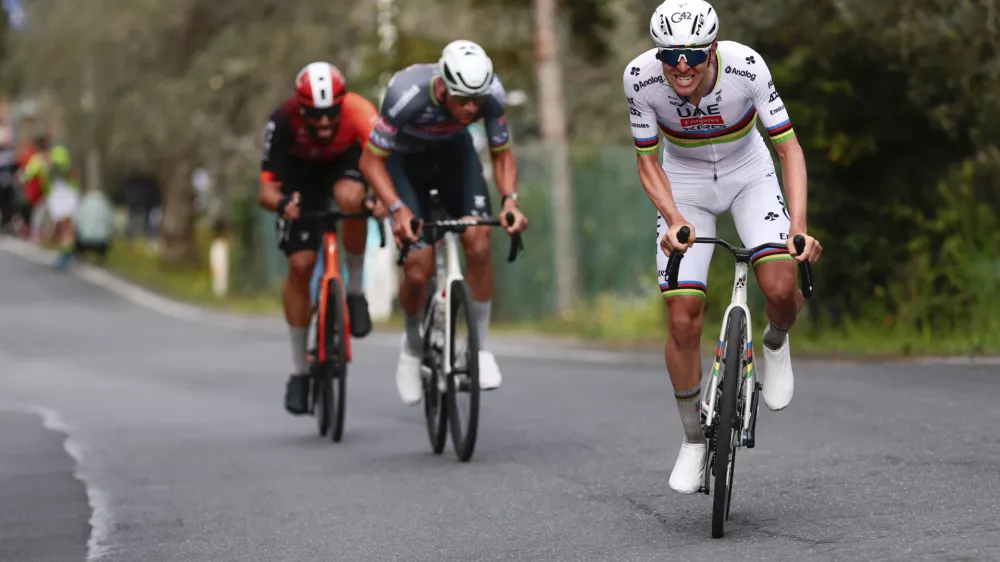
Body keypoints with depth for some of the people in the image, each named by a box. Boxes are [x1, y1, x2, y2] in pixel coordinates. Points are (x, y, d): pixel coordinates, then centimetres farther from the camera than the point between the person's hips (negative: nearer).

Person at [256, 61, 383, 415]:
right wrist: (280, 203, -57)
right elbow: (265, 189, -34)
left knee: (350, 198, -37)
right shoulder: (284, 120, -35)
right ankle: (300, 370, 6)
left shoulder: (357, 111, -37)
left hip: (346, 160, 0)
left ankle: (355, 288, -11)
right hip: (301, 172, 0)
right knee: (300, 265, -9)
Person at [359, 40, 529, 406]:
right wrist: (397, 209, -42)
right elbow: (371, 160, -28)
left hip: (454, 152, 2)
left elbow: (502, 155, -12)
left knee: (478, 243, -21)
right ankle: (412, 346, 18)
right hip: (405, 158, -2)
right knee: (418, 269, -12)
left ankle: (481, 345, -4)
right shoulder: (408, 93, -39)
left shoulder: (492, 94, -30)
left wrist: (510, 199, -30)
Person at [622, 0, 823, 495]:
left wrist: (799, 226, -35)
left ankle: (776, 344, 13)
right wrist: (674, 220, -31)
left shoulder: (746, 66, -31)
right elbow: (647, 161, -15)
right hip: (683, 184, 1)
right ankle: (694, 440, 11)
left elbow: (789, 148, -23)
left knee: (781, 287, -23)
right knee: (683, 320, -8)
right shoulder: (640, 77, -27)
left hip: (748, 173, -1)